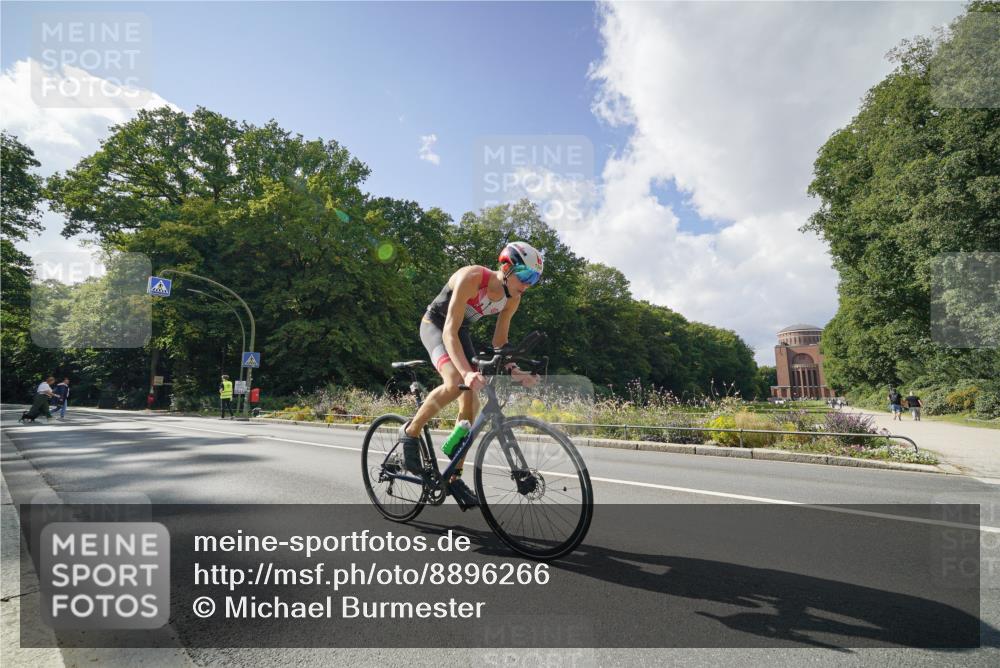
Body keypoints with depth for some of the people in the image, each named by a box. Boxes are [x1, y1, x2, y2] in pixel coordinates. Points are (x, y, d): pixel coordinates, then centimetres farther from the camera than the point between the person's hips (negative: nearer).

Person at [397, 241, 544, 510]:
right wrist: (466, 372, -49)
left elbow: (500, 341, -1)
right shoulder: (471, 278, -32)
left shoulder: (512, 298, -12)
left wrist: (514, 370, -18)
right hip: (435, 325, -6)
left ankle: (454, 475, 8)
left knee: (471, 403, -4)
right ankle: (410, 432, -8)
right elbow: (449, 331, -36)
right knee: (455, 382, -33)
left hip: (461, 332, 6)